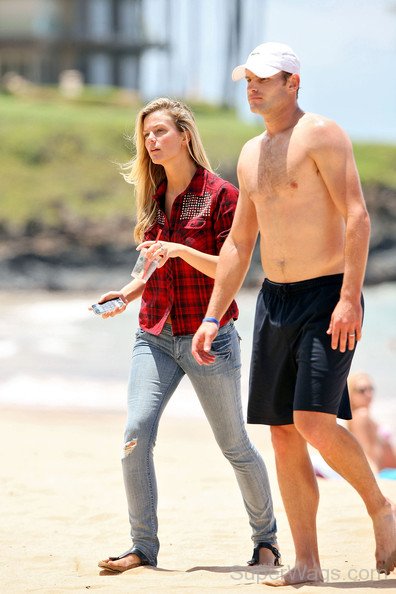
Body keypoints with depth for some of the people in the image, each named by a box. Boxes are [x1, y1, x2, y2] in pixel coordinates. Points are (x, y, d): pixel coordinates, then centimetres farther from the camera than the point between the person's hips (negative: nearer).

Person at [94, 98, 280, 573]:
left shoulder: (220, 194, -7)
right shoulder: (152, 197, 11)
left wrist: (181, 250, -24)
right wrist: (127, 293, 5)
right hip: (155, 334, 5)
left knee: (234, 444, 6)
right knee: (135, 433, -13)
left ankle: (266, 537, 25)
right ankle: (143, 547, -7)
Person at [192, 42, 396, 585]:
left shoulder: (321, 135, -7)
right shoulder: (251, 154, 15)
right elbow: (239, 243, 21)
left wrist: (350, 297, -23)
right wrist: (212, 318, 15)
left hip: (327, 297, -7)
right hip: (274, 299, 8)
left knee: (314, 422, -18)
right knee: (284, 434, 3)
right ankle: (306, 564, 7)